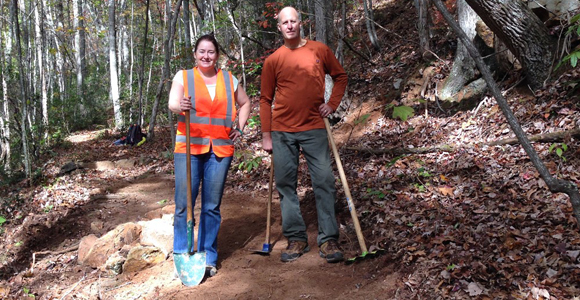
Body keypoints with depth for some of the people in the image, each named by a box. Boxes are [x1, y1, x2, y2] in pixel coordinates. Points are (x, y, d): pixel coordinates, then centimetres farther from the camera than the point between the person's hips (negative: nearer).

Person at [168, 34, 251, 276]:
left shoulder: (229, 79, 13)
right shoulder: (183, 76, 7)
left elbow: (245, 103, 26)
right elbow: (172, 103, -7)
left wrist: (240, 128, 13)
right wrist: (180, 107, -30)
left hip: (220, 149, 2)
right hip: (189, 147, -2)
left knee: (212, 206, 5)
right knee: (183, 204, -4)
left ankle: (208, 258, 15)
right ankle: (182, 256, 8)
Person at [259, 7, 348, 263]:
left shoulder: (320, 50, 5)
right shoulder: (273, 60, 4)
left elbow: (340, 76, 17)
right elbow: (265, 100, 7)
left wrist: (332, 104, 2)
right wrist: (266, 135, 3)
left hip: (314, 128, 0)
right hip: (282, 131, 1)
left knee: (324, 182, -4)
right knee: (285, 184, 4)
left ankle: (328, 239, 5)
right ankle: (296, 238, 15)